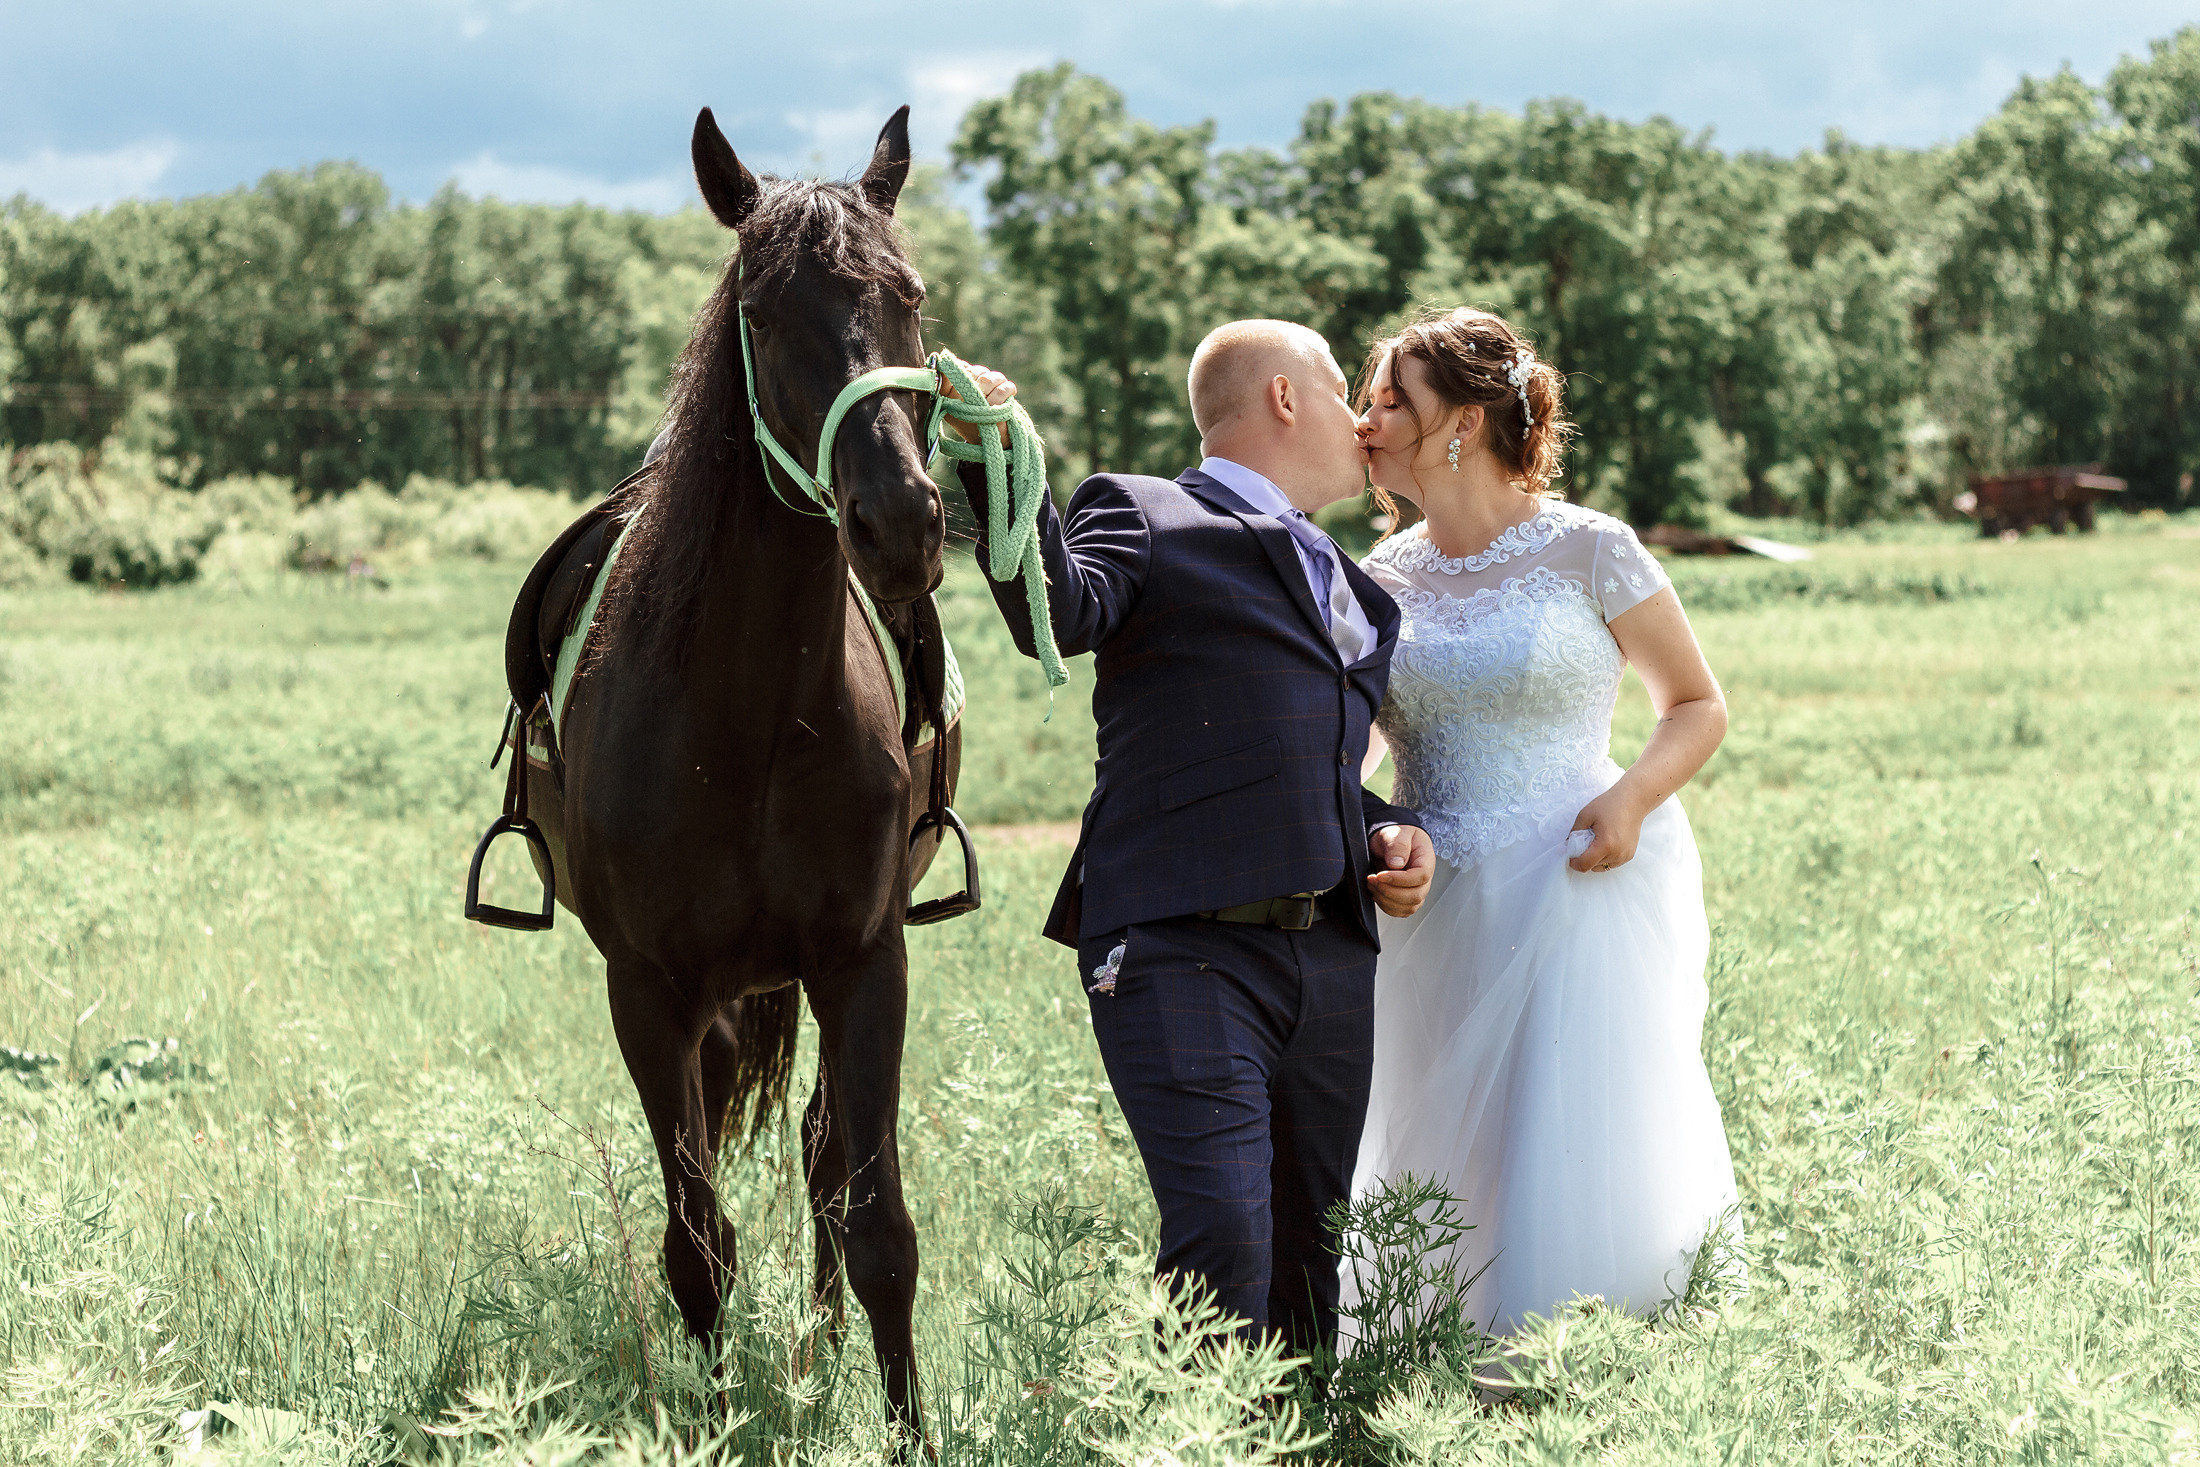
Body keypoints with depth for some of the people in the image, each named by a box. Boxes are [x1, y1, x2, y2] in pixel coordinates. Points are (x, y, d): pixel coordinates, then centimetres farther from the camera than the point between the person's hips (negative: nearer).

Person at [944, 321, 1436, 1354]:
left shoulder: (1354, 592, 27)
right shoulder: (1142, 517, 5)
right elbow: (1060, 616, -16)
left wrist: (1392, 835, 13)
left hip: (1331, 955, 7)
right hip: (1181, 950, -7)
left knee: (1313, 1253, 9)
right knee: (1223, 1236, -18)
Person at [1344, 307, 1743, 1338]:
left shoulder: (1587, 552, -3)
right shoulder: (1380, 582, 9)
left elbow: (1698, 704, 4)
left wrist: (1633, 795, -14)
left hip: (1581, 891, -4)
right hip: (1438, 908, 4)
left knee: (1585, 1164, -7)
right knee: (1448, 1167, 4)